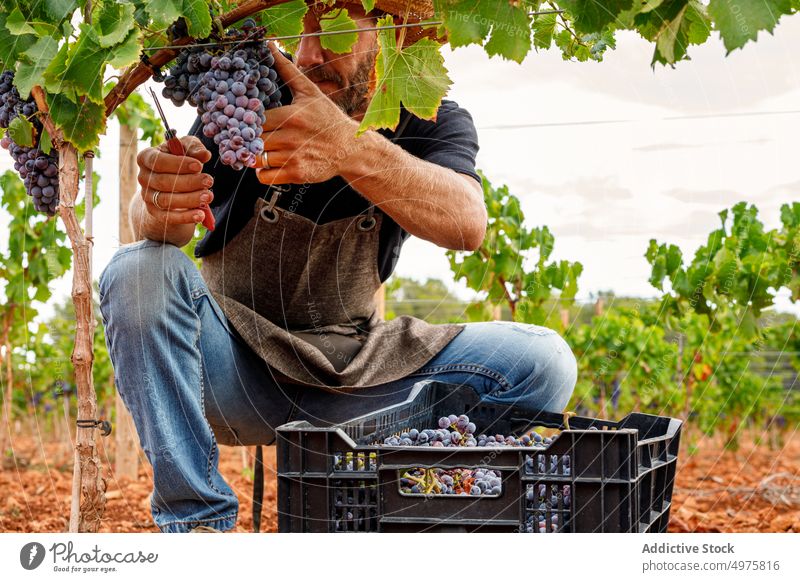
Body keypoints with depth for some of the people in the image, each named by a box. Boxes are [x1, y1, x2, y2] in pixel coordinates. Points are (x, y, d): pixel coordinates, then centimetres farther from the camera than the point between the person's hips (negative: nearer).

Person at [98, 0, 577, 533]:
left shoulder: (431, 123, -8)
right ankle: (196, 520, -26)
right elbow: (149, 219, -22)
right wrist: (161, 207, -49)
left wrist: (350, 147, -50)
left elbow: (467, 224, -31)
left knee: (541, 362, -18)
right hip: (236, 364, -1)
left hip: (356, 371, 1)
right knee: (140, 273, -30)